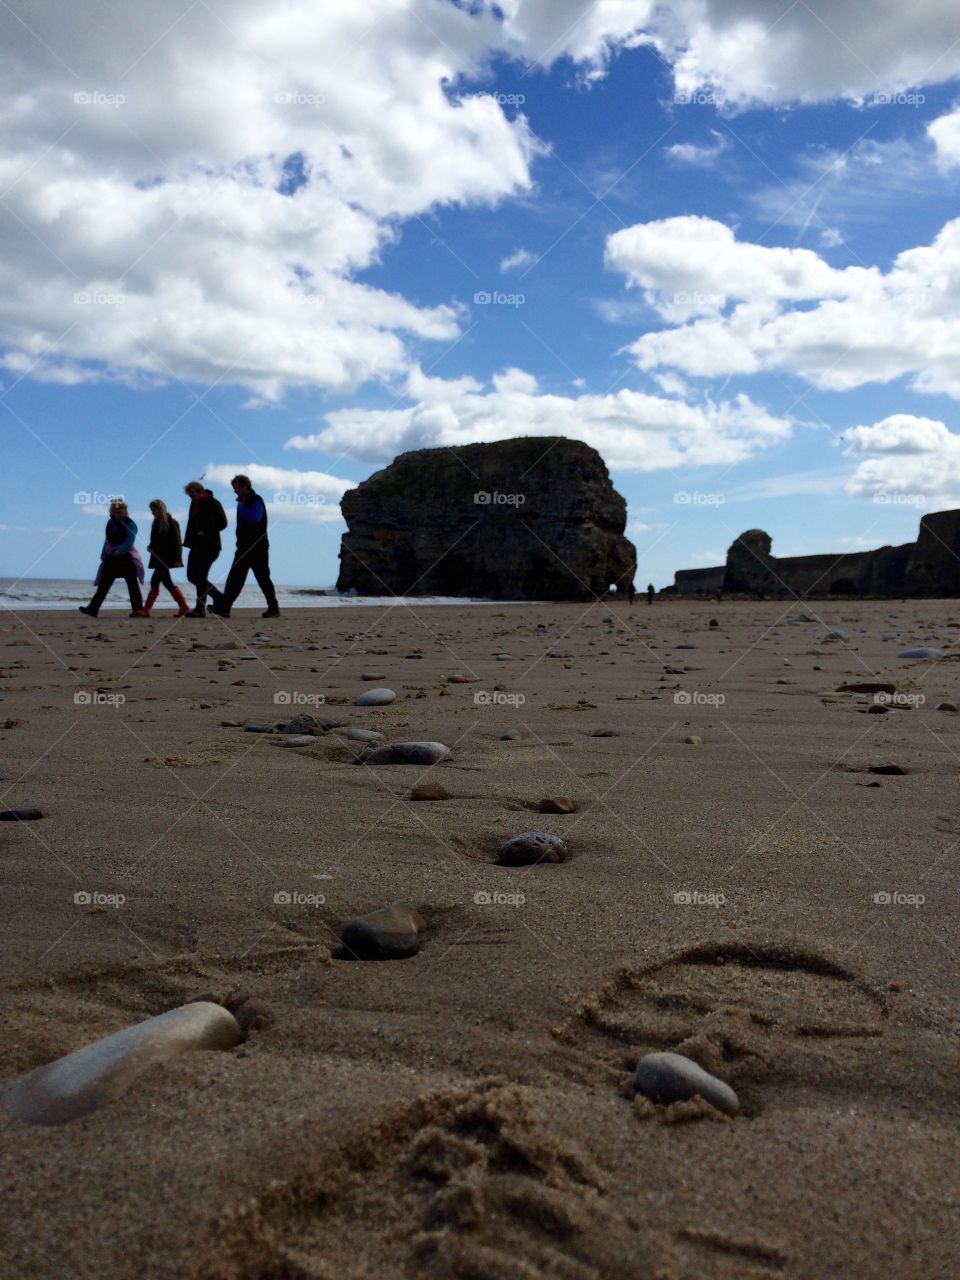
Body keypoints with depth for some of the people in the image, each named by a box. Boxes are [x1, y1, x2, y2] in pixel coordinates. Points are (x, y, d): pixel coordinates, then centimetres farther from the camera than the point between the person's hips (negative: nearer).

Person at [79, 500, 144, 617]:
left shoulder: (129, 523, -7)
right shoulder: (111, 522, 13)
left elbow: (130, 541, -16)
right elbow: (107, 540, 19)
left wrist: (120, 550, -27)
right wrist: (103, 554, 12)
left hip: (125, 557, -6)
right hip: (111, 558, 6)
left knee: (132, 584, 1)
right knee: (103, 584, 2)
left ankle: (138, 609, 8)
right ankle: (93, 608, -1)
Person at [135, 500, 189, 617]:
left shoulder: (171, 523, -9)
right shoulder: (157, 522, 14)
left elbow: (176, 542, -12)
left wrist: (176, 559, -18)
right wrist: (151, 547, 2)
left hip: (167, 559, -9)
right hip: (159, 558, 9)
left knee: (155, 582, -12)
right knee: (167, 582, 8)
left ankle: (146, 610, -12)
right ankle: (183, 608, 12)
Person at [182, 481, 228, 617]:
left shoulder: (213, 504, -10)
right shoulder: (194, 504, 14)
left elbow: (222, 523, -13)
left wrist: (206, 532, -18)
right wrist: (189, 541, 11)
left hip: (209, 546, -9)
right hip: (196, 545, 9)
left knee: (200, 577, -11)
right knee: (192, 576, 9)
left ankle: (200, 609, -5)